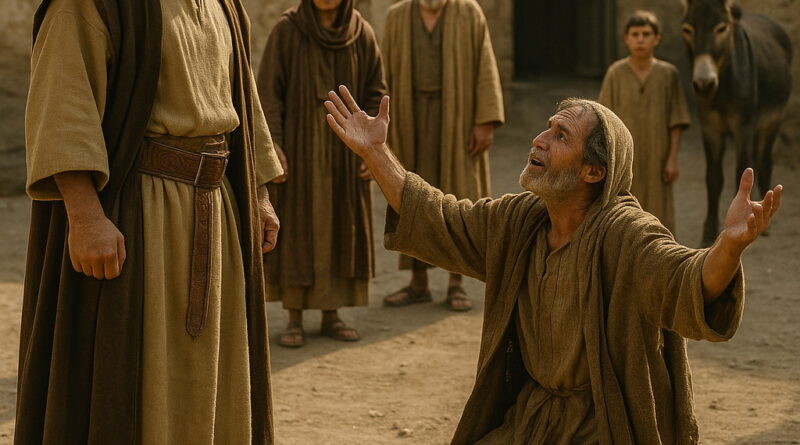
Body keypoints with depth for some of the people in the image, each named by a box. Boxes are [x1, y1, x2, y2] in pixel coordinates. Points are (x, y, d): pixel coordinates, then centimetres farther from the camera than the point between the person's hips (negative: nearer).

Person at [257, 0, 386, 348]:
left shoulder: (361, 33, 1)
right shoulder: (287, 30, -6)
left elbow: (376, 93, 4)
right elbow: (268, 90, -8)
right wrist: (273, 144, -17)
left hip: (345, 148, 3)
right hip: (299, 145, -3)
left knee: (340, 230, 6)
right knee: (296, 231, -1)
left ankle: (331, 316, 16)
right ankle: (294, 319, 7)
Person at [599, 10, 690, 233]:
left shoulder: (668, 74, -4)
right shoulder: (616, 73, -5)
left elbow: (676, 122, -1)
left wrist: (673, 159, -5)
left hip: (656, 159, 0)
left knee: (658, 216, 5)